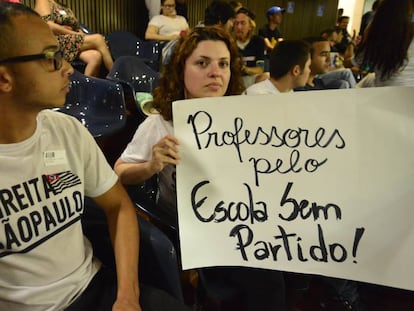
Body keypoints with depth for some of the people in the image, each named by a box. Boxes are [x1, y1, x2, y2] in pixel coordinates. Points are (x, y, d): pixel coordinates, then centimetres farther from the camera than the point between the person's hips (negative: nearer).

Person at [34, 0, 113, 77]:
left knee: (96, 56, -28)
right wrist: (75, 33, -10)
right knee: (97, 39, -22)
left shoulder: (65, 7, 29)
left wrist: (82, 34, -2)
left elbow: (76, 28, 21)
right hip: (58, 43, -6)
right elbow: (49, 26, -8)